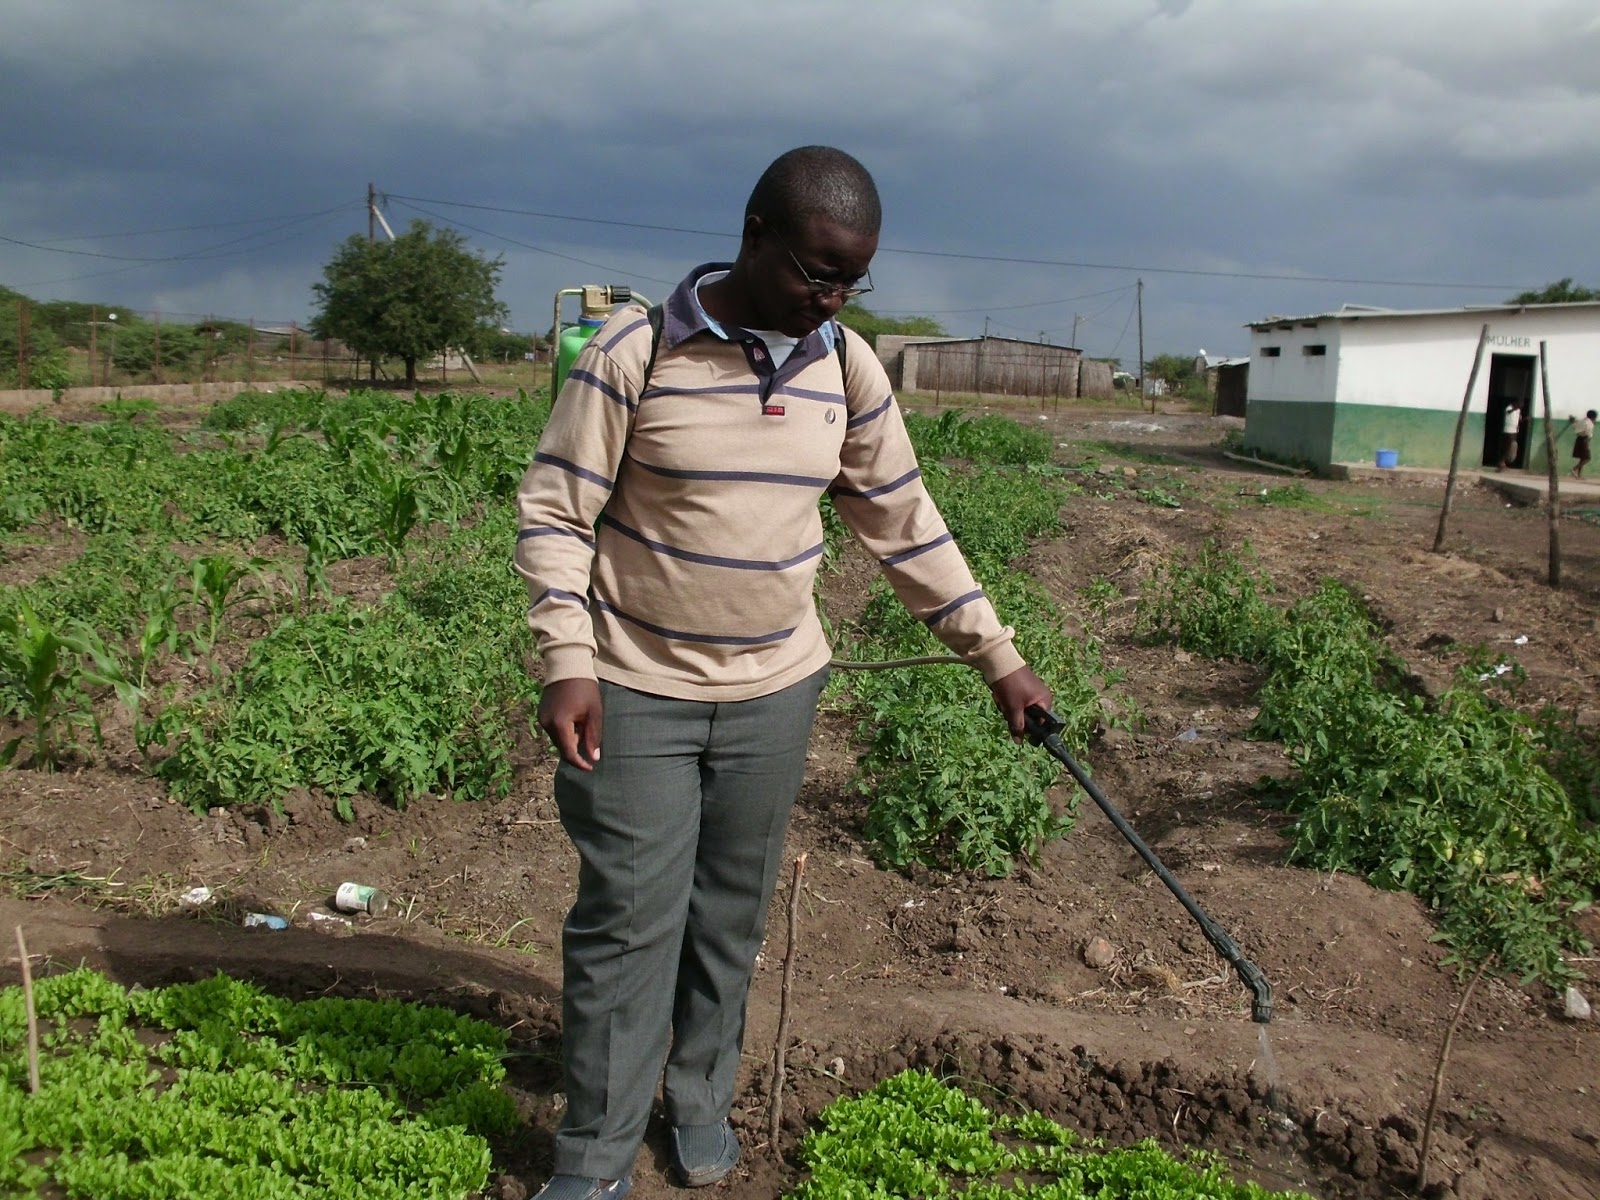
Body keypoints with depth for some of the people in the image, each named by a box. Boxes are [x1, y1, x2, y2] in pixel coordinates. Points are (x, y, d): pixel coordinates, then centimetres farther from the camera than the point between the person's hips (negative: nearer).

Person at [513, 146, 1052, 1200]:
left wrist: (999, 658, 7)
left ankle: (702, 1101, 35)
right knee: (627, 922, 3)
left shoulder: (847, 367, 0)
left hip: (775, 691, 4)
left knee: (733, 915, 14)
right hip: (636, 691, -3)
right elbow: (555, 510, -9)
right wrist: (568, 664, -18)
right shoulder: (637, 351, -13)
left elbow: (904, 524, 7)